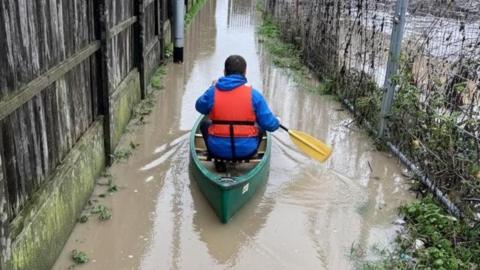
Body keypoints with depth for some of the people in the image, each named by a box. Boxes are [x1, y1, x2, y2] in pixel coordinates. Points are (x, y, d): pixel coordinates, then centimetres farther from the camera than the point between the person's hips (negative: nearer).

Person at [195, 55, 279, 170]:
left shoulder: (213, 92, -8)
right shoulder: (253, 94, -10)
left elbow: (200, 107, 14)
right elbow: (269, 124, -8)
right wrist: (276, 122, 16)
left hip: (218, 150, 0)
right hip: (246, 150, 0)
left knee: (205, 125, 30)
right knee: (260, 128, 30)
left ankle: (219, 161, 22)